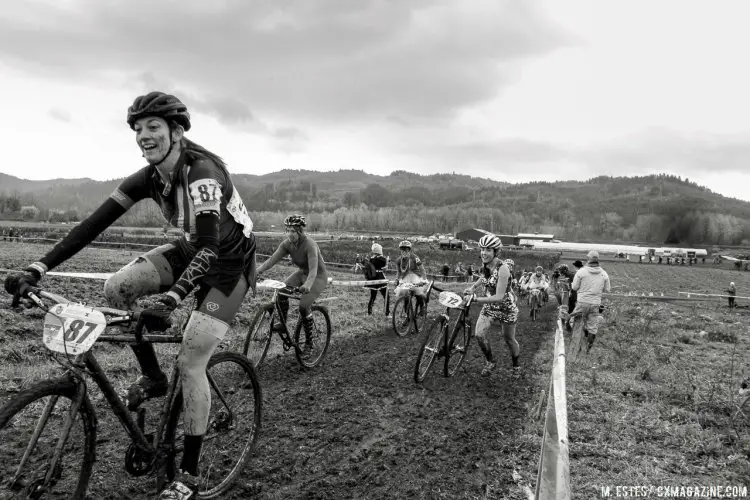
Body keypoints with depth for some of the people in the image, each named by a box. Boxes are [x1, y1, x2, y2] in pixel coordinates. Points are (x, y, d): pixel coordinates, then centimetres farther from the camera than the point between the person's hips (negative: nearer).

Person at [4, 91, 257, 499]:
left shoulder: (202, 172, -29)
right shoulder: (149, 178, -8)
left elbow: (210, 247, -39)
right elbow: (95, 223, -12)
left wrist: (169, 299, -51)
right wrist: (36, 269, -21)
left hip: (230, 262, -7)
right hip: (192, 249, 7)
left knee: (190, 362, -12)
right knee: (117, 287, -14)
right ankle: (152, 378, 7)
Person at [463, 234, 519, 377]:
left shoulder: (502, 268, -28)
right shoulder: (484, 265, -6)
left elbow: (499, 297, -33)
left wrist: (476, 299, -38)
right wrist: (473, 287, 6)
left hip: (506, 308, -5)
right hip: (489, 306, 5)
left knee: (509, 339, 12)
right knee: (479, 334, -13)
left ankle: (516, 365, 41)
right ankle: (490, 361, 13)